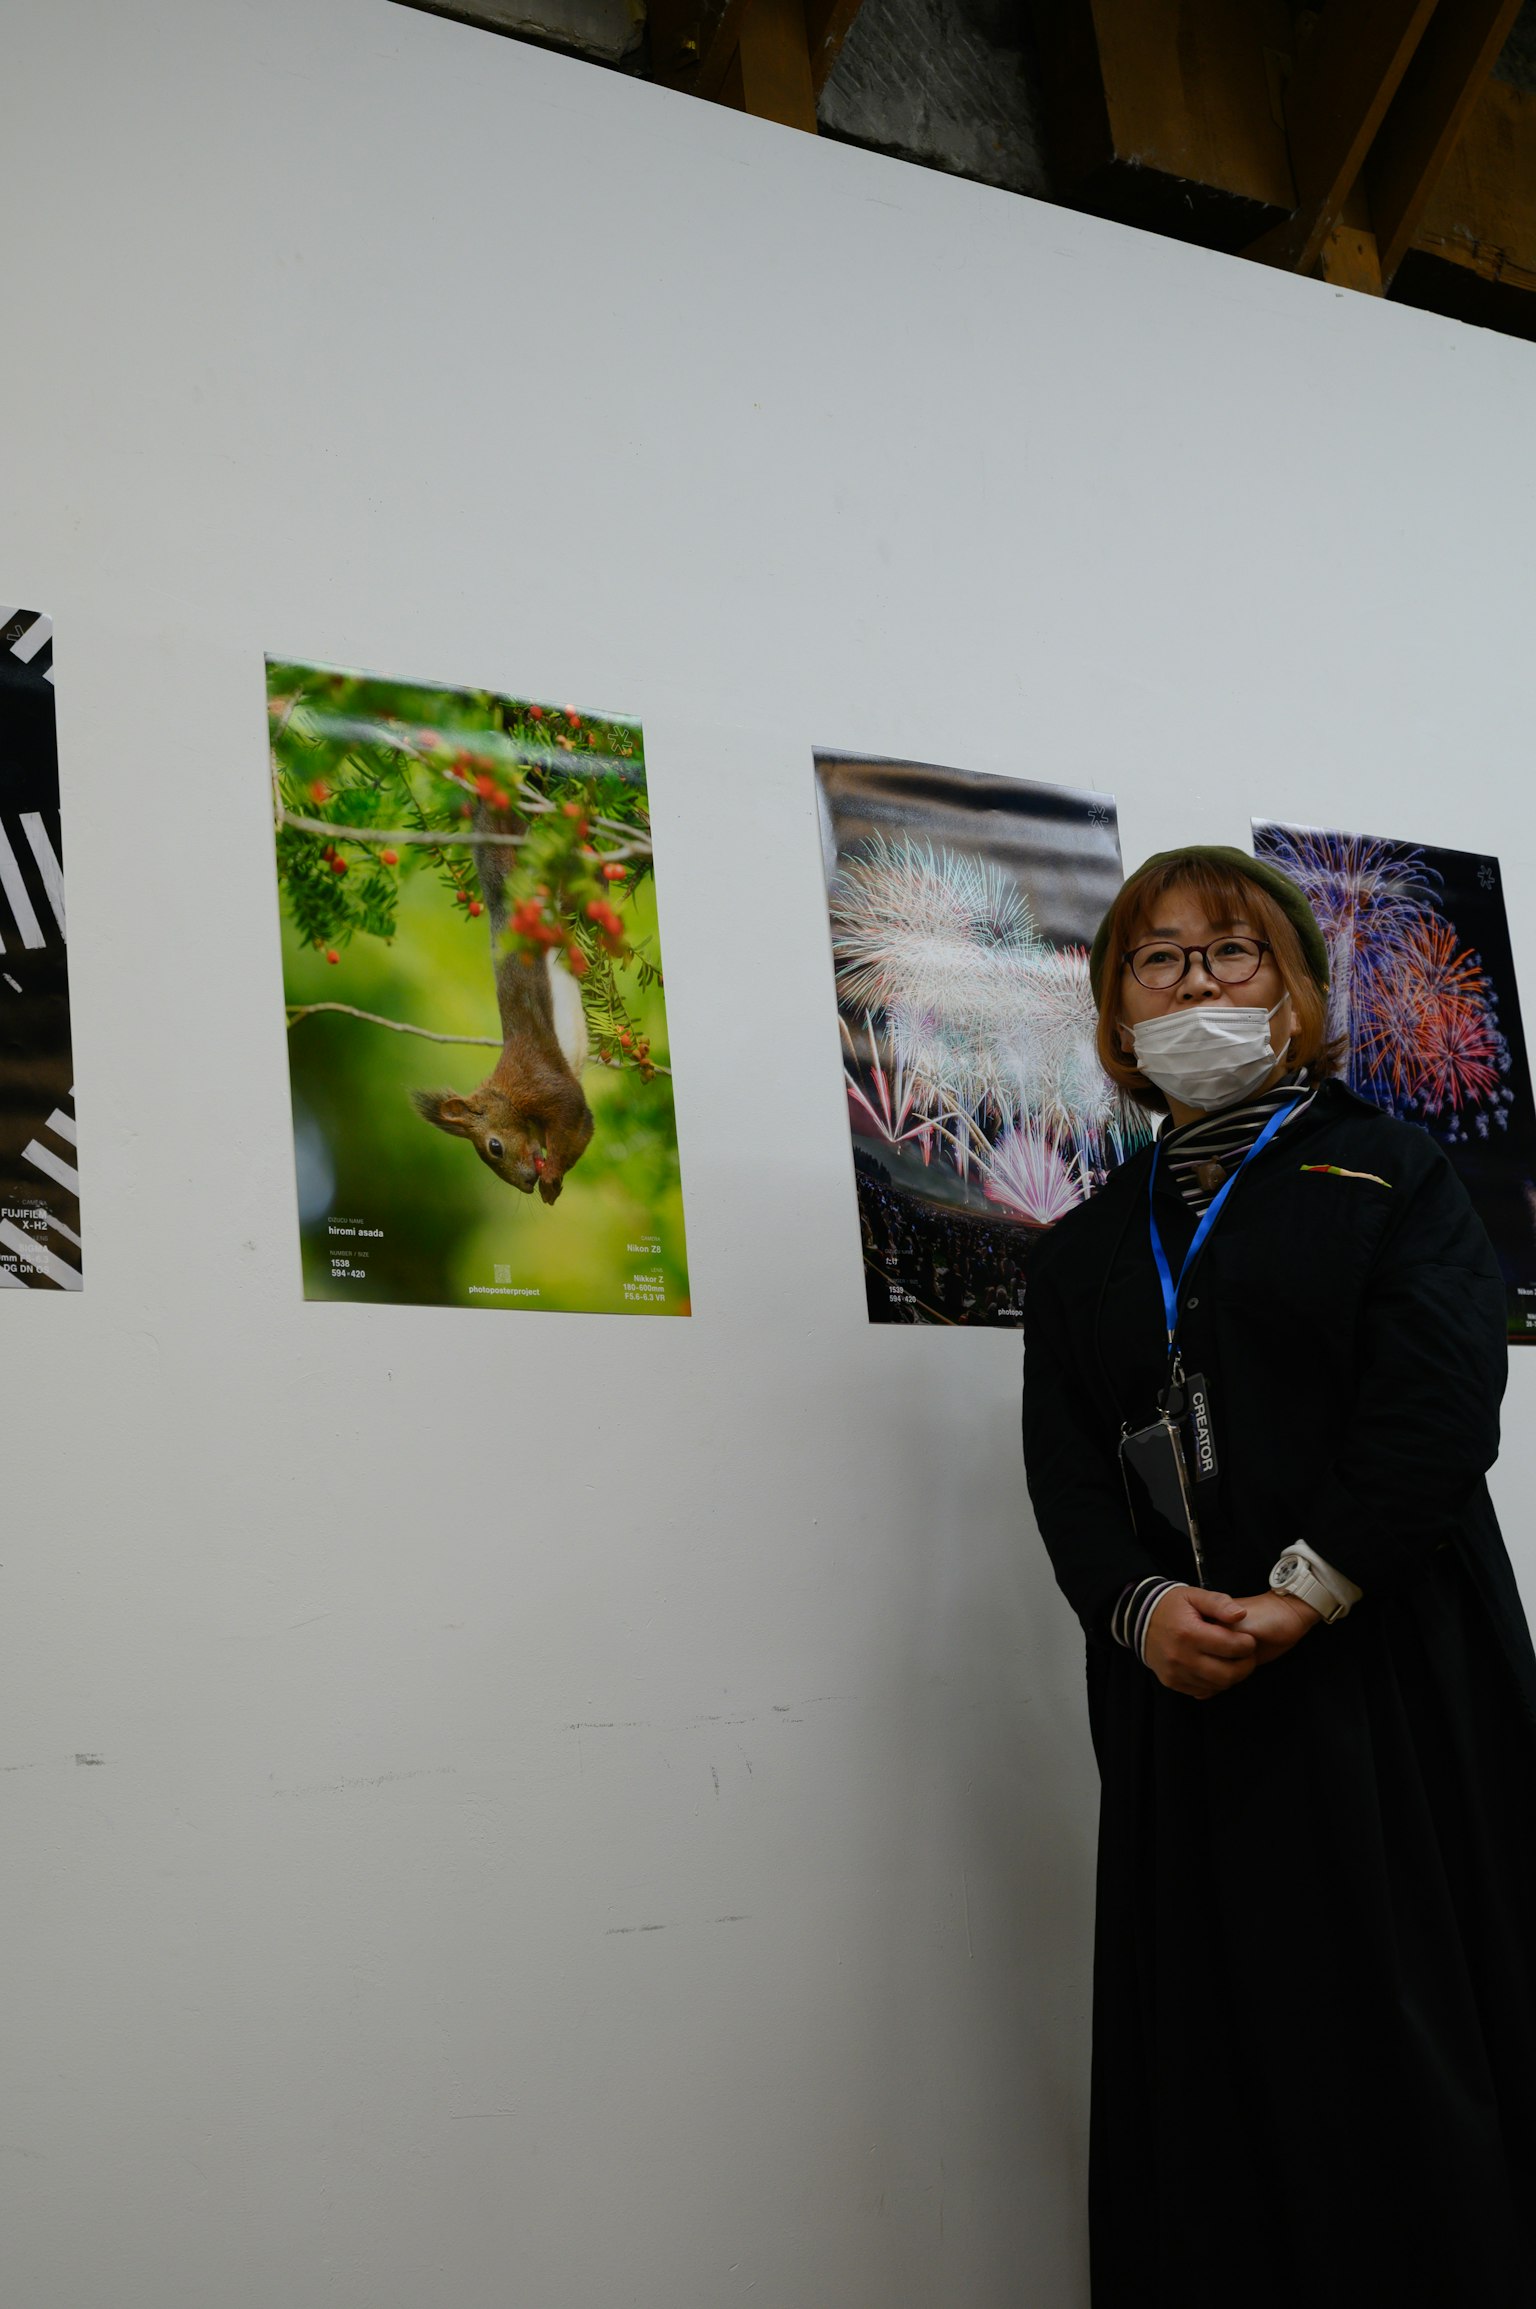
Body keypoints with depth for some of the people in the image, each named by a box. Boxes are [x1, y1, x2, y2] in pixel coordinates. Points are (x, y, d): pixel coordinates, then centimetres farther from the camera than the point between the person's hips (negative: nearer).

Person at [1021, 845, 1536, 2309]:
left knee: (1414, 2044, -5)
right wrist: (1143, 1607, -13)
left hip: (1385, 1673, -3)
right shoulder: (1085, 1249, 19)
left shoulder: (1385, 1174, 8)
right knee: (1216, 2054, 3)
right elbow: (1064, 1468, 8)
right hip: (1182, 1696, 3)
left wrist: (1299, 1597, -18)